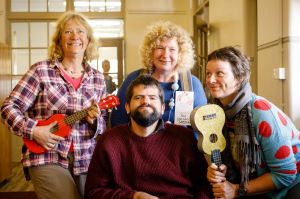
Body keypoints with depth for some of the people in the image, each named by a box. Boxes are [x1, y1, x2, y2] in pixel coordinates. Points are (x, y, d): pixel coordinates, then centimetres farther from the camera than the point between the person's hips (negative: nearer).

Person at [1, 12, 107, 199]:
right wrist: (33, 130, -17)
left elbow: (104, 125, 11)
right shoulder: (41, 71, -4)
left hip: (87, 160, 4)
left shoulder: (97, 78, 6)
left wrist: (94, 120, -11)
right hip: (48, 158, -4)